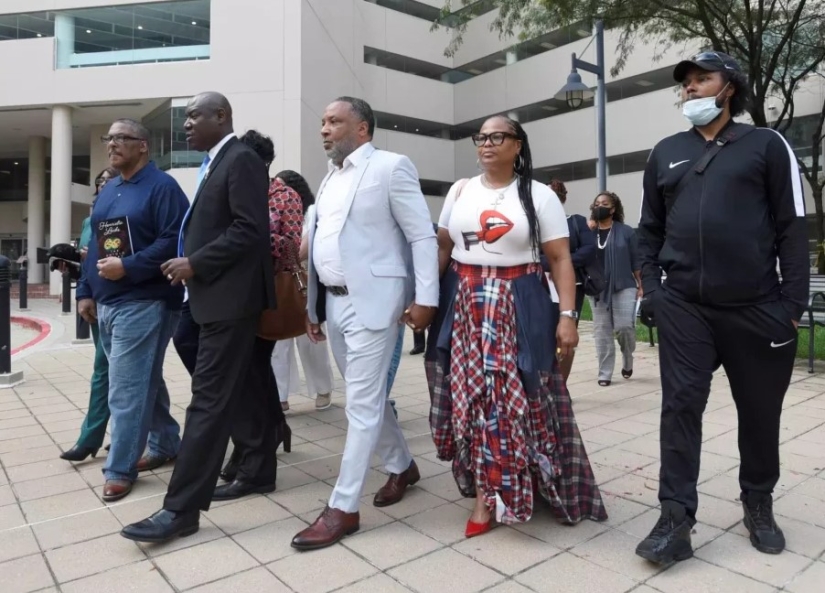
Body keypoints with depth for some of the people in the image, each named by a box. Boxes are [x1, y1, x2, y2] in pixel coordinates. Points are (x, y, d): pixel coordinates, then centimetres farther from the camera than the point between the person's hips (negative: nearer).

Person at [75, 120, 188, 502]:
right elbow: (95, 246, 21)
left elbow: (174, 241, -19)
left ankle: (120, 469, 6)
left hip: (143, 303, -9)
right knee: (144, 383, 16)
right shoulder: (107, 191, 18)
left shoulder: (161, 186, -8)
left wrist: (128, 267, -22)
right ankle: (166, 445, 29)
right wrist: (86, 291, 16)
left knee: (126, 391, -5)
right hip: (107, 304, 9)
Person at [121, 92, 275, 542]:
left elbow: (250, 229, -20)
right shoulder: (215, 164, 19)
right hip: (219, 295, 10)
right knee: (243, 390, 15)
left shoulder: (242, 159, -10)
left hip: (230, 297, -10)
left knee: (209, 398, -8)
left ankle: (182, 508, -3)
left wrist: (195, 264, -17)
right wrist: (189, 262, 6)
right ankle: (258, 468, 28)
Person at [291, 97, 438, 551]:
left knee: (363, 404, -3)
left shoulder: (391, 167, -5)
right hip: (334, 302, 8)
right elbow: (322, 242, 17)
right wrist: (314, 304, 15)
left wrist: (425, 298, -14)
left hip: (372, 301, -8)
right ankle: (402, 466, 36)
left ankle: (343, 508, 6)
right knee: (368, 396, 16)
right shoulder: (331, 178, 17)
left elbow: (423, 236, -9)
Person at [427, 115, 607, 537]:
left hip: (517, 309, -2)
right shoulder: (460, 191, 10)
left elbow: (560, 260, -2)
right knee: (471, 398, 4)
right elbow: (441, 250, 12)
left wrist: (568, 315, -11)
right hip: (463, 308, 3)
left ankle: (489, 492, 13)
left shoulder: (539, 196, 1)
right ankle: (486, 491, 20)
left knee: (515, 399, -3)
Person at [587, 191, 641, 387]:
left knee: (624, 326, -8)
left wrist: (640, 285, 0)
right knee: (602, 331, 5)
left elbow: (635, 261, 3)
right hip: (597, 290, 2)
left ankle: (628, 359, 23)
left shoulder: (625, 231, 1)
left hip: (623, 287, -2)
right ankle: (605, 373, 14)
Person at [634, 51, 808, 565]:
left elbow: (792, 227, 0)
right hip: (684, 307, 2)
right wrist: (651, 287, 3)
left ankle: (759, 505, 33)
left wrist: (794, 302, -6)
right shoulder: (666, 153, 13)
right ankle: (676, 520, 5)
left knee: (760, 412, 11)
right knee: (680, 407, -3)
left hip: (757, 308, -1)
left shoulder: (767, 145, 5)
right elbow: (650, 228, 14)